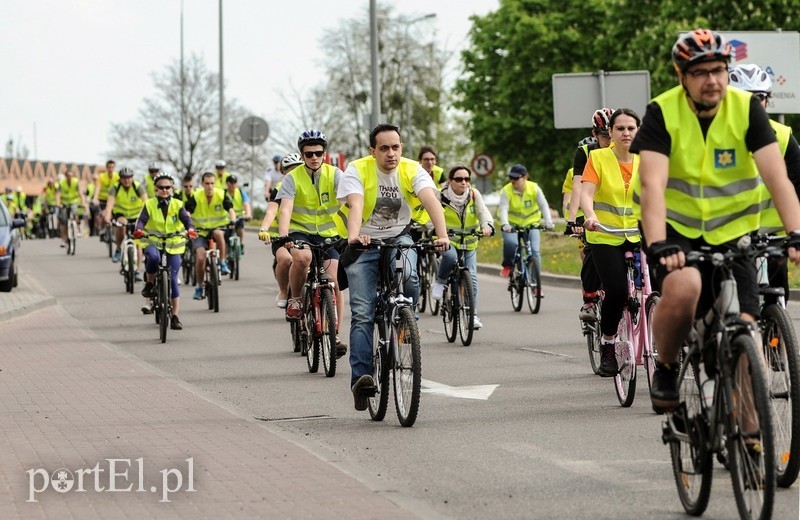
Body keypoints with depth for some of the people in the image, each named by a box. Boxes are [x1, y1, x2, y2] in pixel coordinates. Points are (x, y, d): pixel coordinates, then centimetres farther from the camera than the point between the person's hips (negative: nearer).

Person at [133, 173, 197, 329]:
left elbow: (186, 218, -14)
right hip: (154, 242, -1)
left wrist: (190, 229, -36)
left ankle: (175, 317, 4)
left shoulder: (177, 205, 1)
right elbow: (142, 219, -13)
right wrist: (139, 229, -36)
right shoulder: (149, 205, -1)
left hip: (174, 245, 1)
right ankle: (149, 283, -10)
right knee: (153, 257, -38)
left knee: (173, 279, -3)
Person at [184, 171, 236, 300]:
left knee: (218, 233, -37)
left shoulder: (221, 195, -9)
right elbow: (186, 212, -18)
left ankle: (223, 263, -19)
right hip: (200, 231, 0)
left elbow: (230, 209, -18)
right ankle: (199, 287, 2)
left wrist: (233, 221, -37)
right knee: (201, 258, -18)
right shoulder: (196, 197, -11)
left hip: (218, 227, 0)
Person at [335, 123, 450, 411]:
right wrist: (354, 236, -52)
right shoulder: (357, 170, -15)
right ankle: (361, 377, -11)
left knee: (409, 280, -30)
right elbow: (355, 205, -32)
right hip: (364, 244, -1)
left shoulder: (412, 170, -11)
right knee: (362, 314, -11)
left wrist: (442, 235, -45)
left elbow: (431, 201, -27)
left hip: (399, 238, 1)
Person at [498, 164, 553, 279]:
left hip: (531, 223, 1)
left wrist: (548, 222, -33)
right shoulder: (506, 191, -15)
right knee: (510, 242, -31)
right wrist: (505, 224, -44)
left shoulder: (534, 188, -12)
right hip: (512, 224, -1)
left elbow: (544, 206, -17)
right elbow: (503, 208, -26)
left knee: (535, 251, -13)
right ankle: (508, 265, -3)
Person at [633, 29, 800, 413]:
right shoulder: (662, 113, -14)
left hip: (732, 232, 2)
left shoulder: (747, 109, -10)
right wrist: (658, 245, -41)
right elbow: (653, 184, -26)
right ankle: (666, 368, -4)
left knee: (742, 326, -12)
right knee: (684, 287, -33)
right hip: (676, 228, -2)